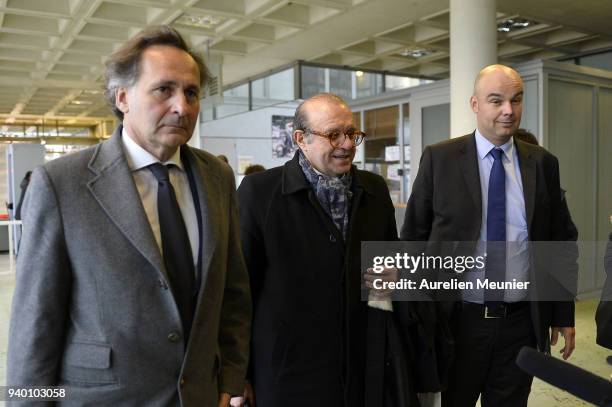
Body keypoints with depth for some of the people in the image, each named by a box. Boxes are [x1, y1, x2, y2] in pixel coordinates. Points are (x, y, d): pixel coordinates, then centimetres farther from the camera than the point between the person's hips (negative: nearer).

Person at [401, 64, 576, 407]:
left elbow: (557, 243, 7)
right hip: (457, 321, -2)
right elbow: (414, 235, -2)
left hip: (522, 324, 3)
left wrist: (564, 315, 8)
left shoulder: (544, 164, 3)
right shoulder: (439, 158, -5)